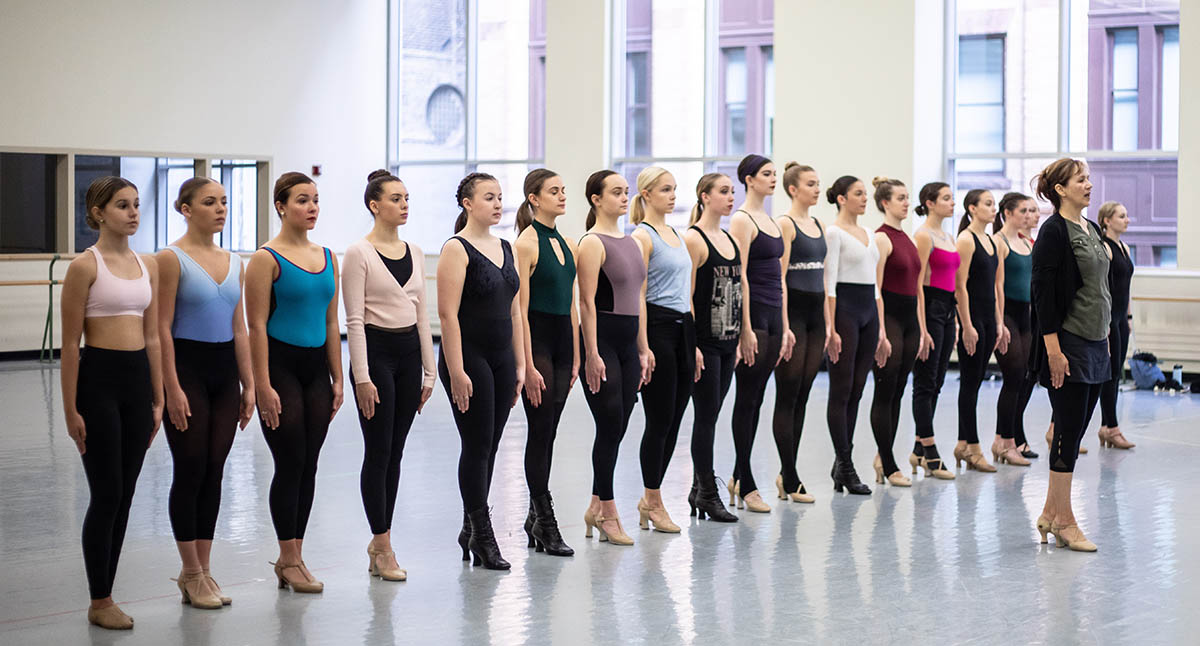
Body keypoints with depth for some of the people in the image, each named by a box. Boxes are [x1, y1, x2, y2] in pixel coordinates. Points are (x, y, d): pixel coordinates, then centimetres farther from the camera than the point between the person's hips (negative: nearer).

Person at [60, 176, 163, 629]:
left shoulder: (148, 266, 10)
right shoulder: (84, 266, -9)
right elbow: (70, 344, -9)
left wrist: (157, 399, 10)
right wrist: (70, 409, -11)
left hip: (138, 379, 6)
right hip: (98, 377, -6)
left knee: (124, 494, 9)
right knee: (107, 493, -2)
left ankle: (105, 595, 18)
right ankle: (99, 602, 9)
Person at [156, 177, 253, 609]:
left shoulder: (232, 262, 11)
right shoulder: (172, 259, -8)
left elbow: (239, 328, 13)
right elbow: (162, 327, -11)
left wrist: (248, 383, 9)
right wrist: (172, 387, -16)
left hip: (224, 370, 6)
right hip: (187, 366, -6)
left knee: (214, 471, 7)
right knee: (191, 469, -2)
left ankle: (203, 569, 15)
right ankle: (192, 574, 7)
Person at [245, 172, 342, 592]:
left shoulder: (327, 257, 11)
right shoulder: (267, 259, -8)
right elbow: (257, 325, -11)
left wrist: (337, 378, 9)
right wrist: (263, 386, -15)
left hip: (316, 366, 6)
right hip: (280, 364, -6)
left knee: (308, 465, 7)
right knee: (290, 463, -4)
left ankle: (292, 557, 16)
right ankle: (289, 559, 5)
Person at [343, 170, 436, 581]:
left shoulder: (414, 253, 10)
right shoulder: (358, 254, -9)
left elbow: (421, 314, 13)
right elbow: (354, 320, -12)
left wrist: (429, 370, 10)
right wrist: (362, 377, -16)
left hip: (409, 351, 6)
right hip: (376, 350, -6)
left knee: (394, 452, 9)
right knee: (378, 451, -3)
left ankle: (379, 540, 17)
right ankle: (383, 546, 4)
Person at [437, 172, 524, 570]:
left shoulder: (505, 249, 12)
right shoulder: (457, 249, -10)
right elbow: (448, 314, -15)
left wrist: (520, 364, 11)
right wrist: (456, 371, -19)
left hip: (501, 359, 7)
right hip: (470, 358, -7)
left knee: (488, 447, 10)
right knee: (478, 445, -3)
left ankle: (471, 530, 19)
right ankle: (482, 534, 5)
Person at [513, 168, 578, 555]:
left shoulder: (566, 244, 13)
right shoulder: (527, 243, -10)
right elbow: (520, 309, -14)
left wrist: (576, 356, 13)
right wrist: (528, 365, -17)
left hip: (562, 339, 7)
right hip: (536, 339, -7)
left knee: (548, 432, 10)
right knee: (540, 431, -4)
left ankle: (535, 516, 17)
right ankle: (545, 523, 0)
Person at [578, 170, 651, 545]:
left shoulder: (633, 243, 14)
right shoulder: (593, 243, -10)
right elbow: (587, 302, -14)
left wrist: (643, 348, 15)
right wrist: (591, 354, -18)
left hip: (628, 342, 8)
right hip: (602, 339, -8)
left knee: (616, 428, 9)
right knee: (610, 426, -5)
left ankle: (597, 506, 18)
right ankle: (607, 512, 3)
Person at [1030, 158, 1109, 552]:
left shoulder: (1091, 230, 14)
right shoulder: (1054, 231, -11)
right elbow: (1042, 291, -16)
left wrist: (1105, 335, 18)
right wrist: (1053, 348, -20)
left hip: (1095, 343, 8)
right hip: (1068, 343, -8)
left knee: (1074, 431, 10)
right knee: (1069, 432, -5)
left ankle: (1051, 513, 18)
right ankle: (1064, 521, 2)